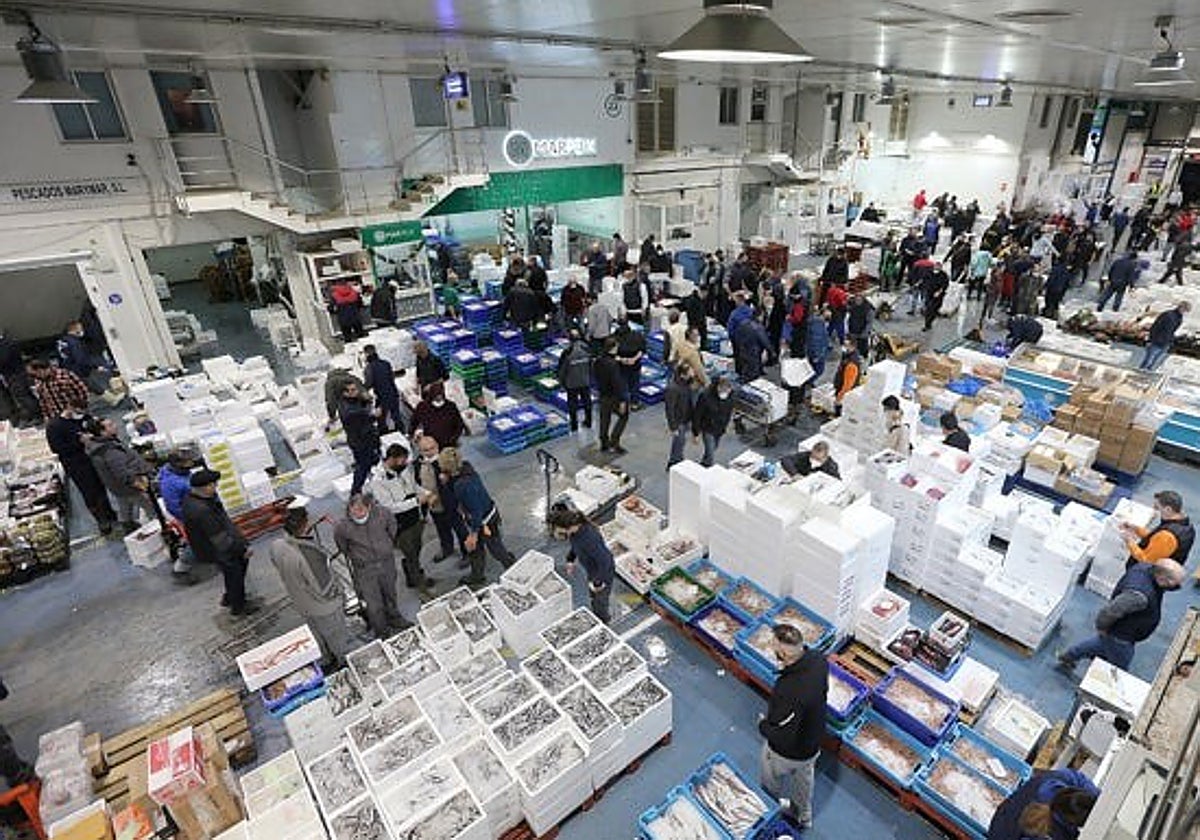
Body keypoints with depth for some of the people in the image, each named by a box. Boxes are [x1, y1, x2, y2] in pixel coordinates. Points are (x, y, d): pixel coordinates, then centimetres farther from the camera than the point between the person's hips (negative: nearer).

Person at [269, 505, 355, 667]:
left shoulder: (276, 546, -21)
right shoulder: (309, 556, -42)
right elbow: (323, 589, -31)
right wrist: (336, 592, -11)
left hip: (300, 603, 6)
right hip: (323, 606, -6)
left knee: (318, 635, 31)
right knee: (339, 636, 22)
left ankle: (329, 661, 54)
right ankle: (347, 664, 45)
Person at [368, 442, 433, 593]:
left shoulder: (404, 468, -6)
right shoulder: (377, 481, -26)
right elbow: (391, 507, -26)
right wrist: (417, 501, -29)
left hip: (415, 518, 7)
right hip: (400, 526, -7)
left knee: (416, 550, 23)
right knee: (410, 555, 8)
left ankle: (412, 578, 47)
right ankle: (421, 586, 27)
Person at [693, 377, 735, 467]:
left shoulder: (730, 395, -16)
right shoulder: (706, 395, -30)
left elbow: (729, 412, 4)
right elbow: (697, 414, -19)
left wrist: (724, 427, 13)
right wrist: (696, 432, -12)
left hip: (720, 429, 5)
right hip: (708, 428, -5)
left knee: (713, 451, 23)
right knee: (710, 454, -7)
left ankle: (703, 464, 47)